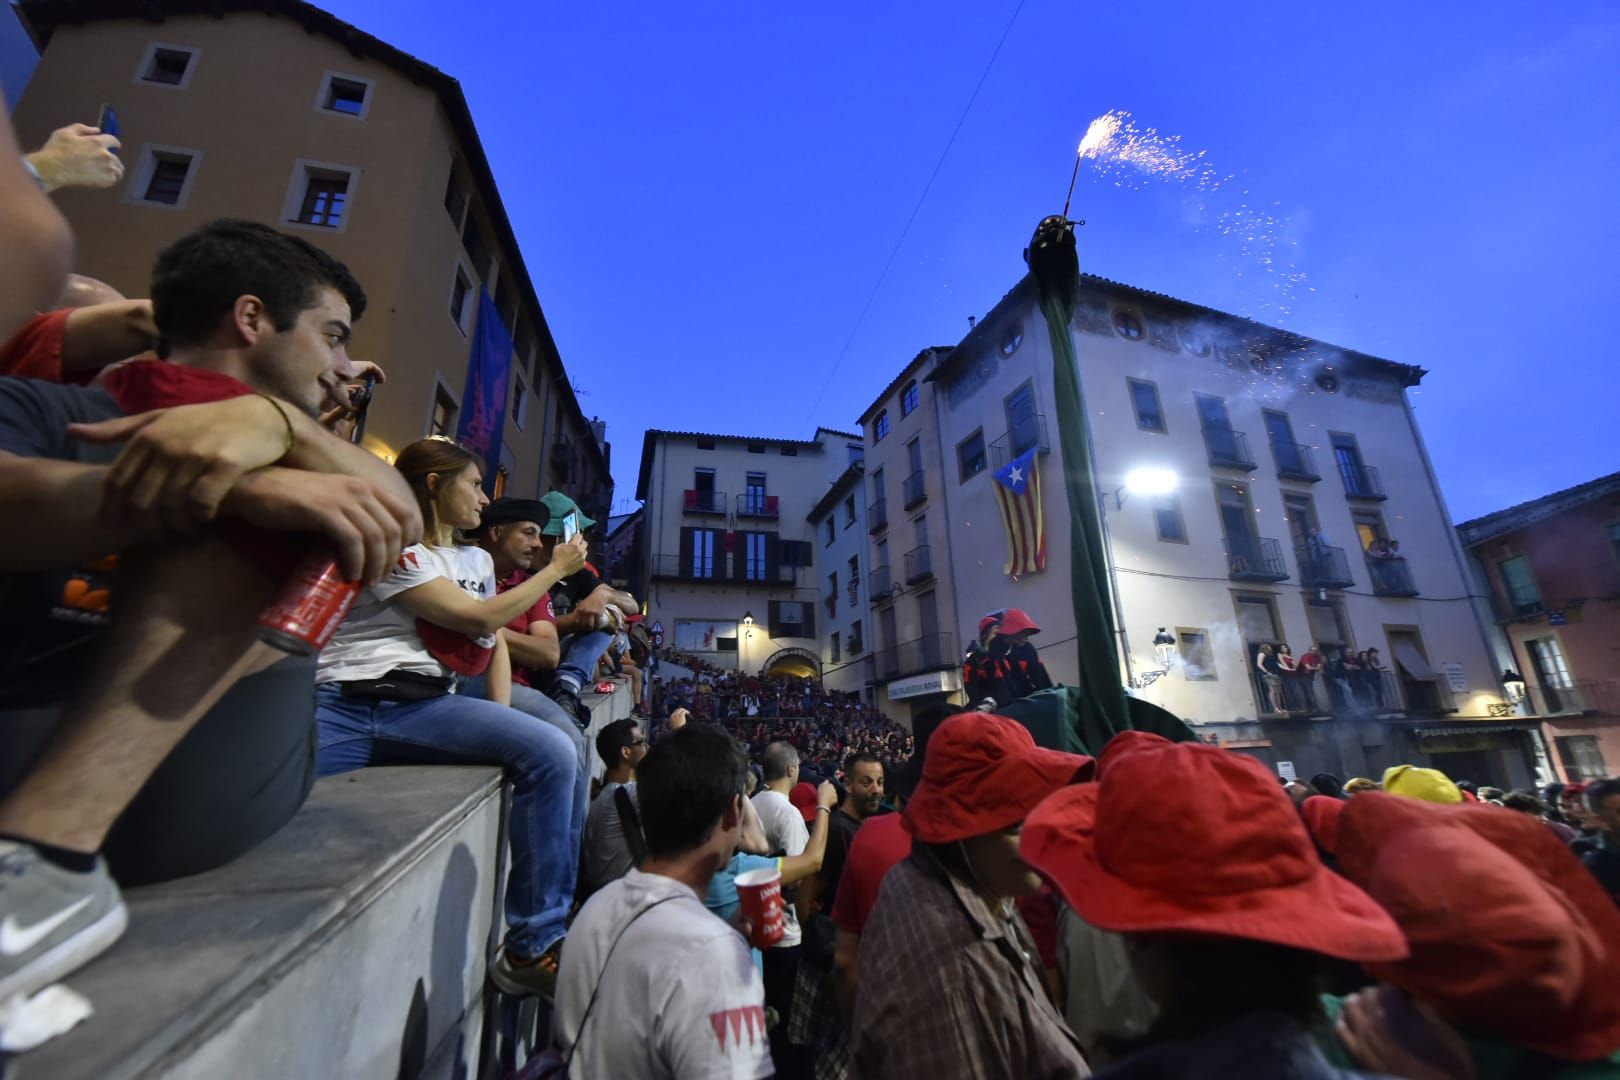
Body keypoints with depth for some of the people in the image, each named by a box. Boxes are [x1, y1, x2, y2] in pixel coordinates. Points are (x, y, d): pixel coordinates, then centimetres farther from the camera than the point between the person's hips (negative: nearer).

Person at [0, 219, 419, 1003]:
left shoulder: (277, 446, 19)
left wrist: (274, 420, -21)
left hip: (204, 778, 1)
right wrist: (243, 488, -27)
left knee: (269, 511, -17)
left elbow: (400, 517, -4)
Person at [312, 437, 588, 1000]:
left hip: (426, 706, 4)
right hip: (342, 705, -4)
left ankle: (532, 948, -13)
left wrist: (501, 729, 7)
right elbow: (478, 618, -6)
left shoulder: (478, 559, 24)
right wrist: (555, 569, 4)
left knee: (553, 752, -20)